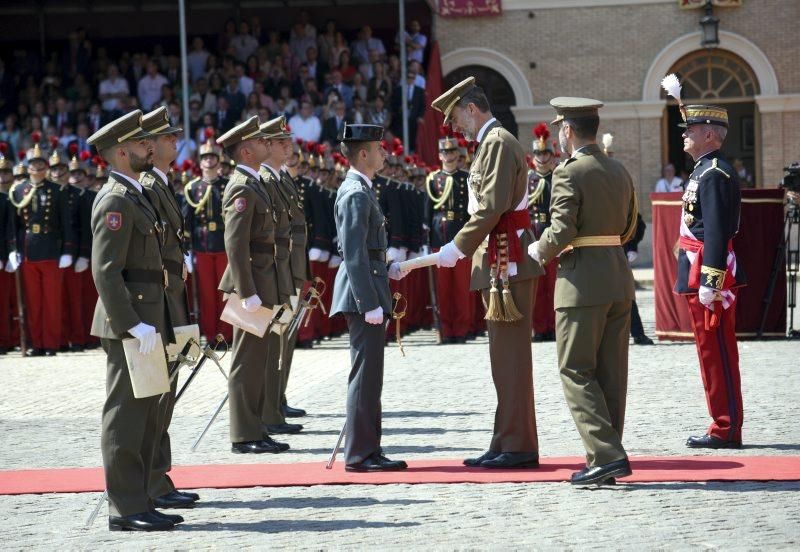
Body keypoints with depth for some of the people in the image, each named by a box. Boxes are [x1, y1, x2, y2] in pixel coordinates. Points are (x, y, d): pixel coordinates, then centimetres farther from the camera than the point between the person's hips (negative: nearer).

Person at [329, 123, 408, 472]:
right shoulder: (356, 194, -15)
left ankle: (368, 451, 17)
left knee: (368, 376, 12)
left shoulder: (359, 190, 16)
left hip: (367, 292, 11)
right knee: (365, 375, -8)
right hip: (363, 293, -11)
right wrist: (370, 304, -22)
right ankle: (359, 454, -5)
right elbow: (354, 255, -20)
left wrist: (387, 269, 13)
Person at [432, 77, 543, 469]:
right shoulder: (494, 143, 20)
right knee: (506, 355, 11)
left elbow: (493, 206, -20)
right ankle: (509, 443, 15)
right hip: (502, 262, 11)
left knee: (510, 354, -9)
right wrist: (466, 249, 15)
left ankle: (518, 446, -7)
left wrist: (458, 248, -17)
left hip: (507, 263, -11)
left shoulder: (498, 143, -11)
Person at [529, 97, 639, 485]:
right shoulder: (619, 172, 12)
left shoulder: (569, 173, -12)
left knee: (577, 371, -3)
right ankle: (608, 458, 12)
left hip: (583, 281, -7)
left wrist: (539, 251, 0)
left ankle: (606, 455, -12)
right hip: (619, 278, 8)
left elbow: (561, 231, -18)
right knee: (612, 373, 9)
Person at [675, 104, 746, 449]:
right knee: (712, 352, 12)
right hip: (701, 275, 10)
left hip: (710, 273, -10)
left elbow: (716, 232, -22)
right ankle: (724, 426, 18)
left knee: (717, 352, -6)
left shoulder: (715, 174, -15)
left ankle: (726, 430, -2)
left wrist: (709, 282, -25)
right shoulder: (704, 171, 16)